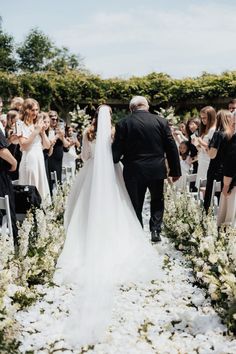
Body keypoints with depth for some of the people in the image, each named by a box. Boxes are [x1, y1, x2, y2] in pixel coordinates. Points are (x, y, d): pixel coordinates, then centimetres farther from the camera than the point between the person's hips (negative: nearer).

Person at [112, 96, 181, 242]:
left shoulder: (123, 124, -6)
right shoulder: (161, 121, -2)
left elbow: (117, 150, -6)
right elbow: (171, 147, -1)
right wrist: (175, 170, 7)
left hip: (134, 171, -1)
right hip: (157, 170, 2)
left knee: (136, 204, 11)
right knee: (157, 201, 21)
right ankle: (155, 230, 13)